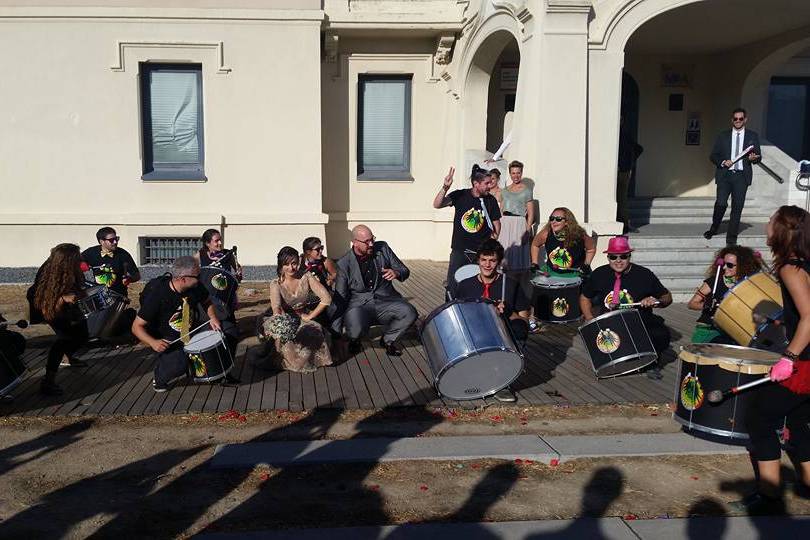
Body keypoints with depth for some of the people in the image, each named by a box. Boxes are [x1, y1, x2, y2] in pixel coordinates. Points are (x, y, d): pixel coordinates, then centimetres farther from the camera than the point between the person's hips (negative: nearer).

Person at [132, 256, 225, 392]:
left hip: (192, 333, 5)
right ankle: (159, 379, 7)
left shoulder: (196, 287, -14)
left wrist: (212, 317, -11)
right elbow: (137, 327, -21)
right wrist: (153, 342, -38)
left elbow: (206, 302, 9)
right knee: (179, 363, -26)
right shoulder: (156, 295, -27)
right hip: (167, 342, -5)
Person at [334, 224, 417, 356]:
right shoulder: (344, 264, -6)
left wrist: (396, 273, -18)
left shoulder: (383, 248, 2)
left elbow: (405, 271, 9)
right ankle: (354, 340, 7)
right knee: (355, 329, -35)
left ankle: (388, 339, 6)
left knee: (410, 313, -25)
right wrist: (335, 334, -8)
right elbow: (340, 299, -3)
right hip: (359, 306, -3)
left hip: (385, 301, 3)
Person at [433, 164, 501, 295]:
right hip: (459, 250, -1)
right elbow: (437, 204, -15)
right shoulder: (460, 196, -5)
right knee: (453, 286, 2)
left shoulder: (491, 200, 1)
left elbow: (496, 222, 13)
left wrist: (494, 238, -2)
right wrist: (445, 188, -31)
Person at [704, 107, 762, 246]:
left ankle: (731, 237, 8)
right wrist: (723, 162, -9)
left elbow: (759, 157, 11)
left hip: (742, 176, 1)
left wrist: (754, 158, -12)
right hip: (725, 174, 0)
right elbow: (713, 156, 10)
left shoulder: (752, 136, 11)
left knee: (737, 207, -1)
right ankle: (713, 228, 10)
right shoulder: (723, 136, 11)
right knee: (721, 203, -15)